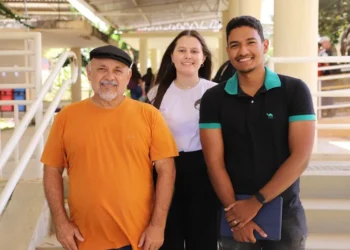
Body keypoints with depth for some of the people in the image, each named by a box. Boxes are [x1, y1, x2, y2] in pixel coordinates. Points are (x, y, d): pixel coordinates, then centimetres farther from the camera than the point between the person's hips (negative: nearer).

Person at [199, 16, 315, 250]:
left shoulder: (295, 90, -6)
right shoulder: (214, 98, -2)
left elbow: (301, 156, -11)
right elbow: (214, 161, -5)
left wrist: (256, 202, -14)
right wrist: (235, 211, -12)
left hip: (286, 212, 0)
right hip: (236, 213, 1)